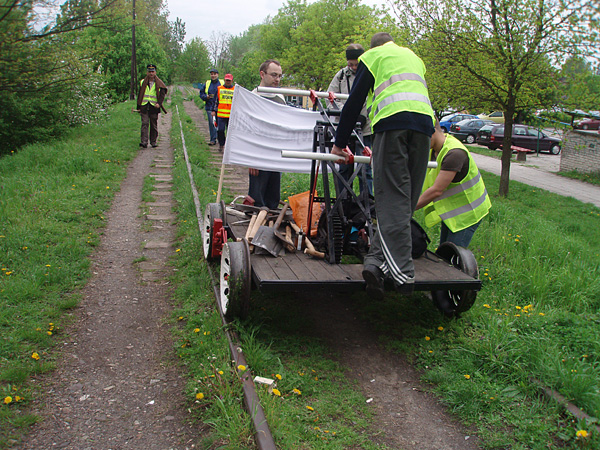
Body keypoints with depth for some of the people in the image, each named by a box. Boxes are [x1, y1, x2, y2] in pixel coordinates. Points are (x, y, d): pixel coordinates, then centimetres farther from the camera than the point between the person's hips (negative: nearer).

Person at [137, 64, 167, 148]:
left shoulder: (159, 83, 6)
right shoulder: (142, 82, 12)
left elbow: (162, 94, 0)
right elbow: (139, 95, 16)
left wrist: (159, 103, -18)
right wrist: (138, 107, 12)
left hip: (154, 107, -1)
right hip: (144, 107, 1)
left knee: (154, 125, 5)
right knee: (145, 124, -11)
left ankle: (153, 142, 15)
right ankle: (144, 142, -18)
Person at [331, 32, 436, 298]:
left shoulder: (372, 56, 22)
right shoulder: (414, 58, 37)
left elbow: (355, 101, 17)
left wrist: (339, 143, 22)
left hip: (392, 119, -4)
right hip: (424, 121, 4)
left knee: (392, 200, -10)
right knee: (406, 201, 4)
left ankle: (402, 273, -19)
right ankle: (377, 261, -1)